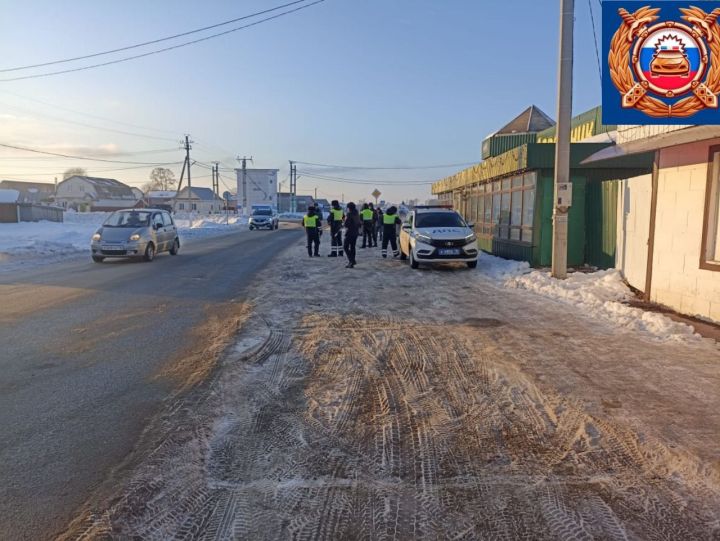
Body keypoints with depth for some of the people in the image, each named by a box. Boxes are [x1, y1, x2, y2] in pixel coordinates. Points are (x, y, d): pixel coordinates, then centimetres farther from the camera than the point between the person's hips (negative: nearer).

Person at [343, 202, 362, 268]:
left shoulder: (349, 214, -14)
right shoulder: (357, 214, 9)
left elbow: (346, 224, -16)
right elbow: (360, 223, 13)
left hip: (350, 233, -8)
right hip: (356, 232, 8)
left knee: (346, 247, -2)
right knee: (352, 247, 15)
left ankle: (351, 260, -14)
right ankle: (352, 262, 18)